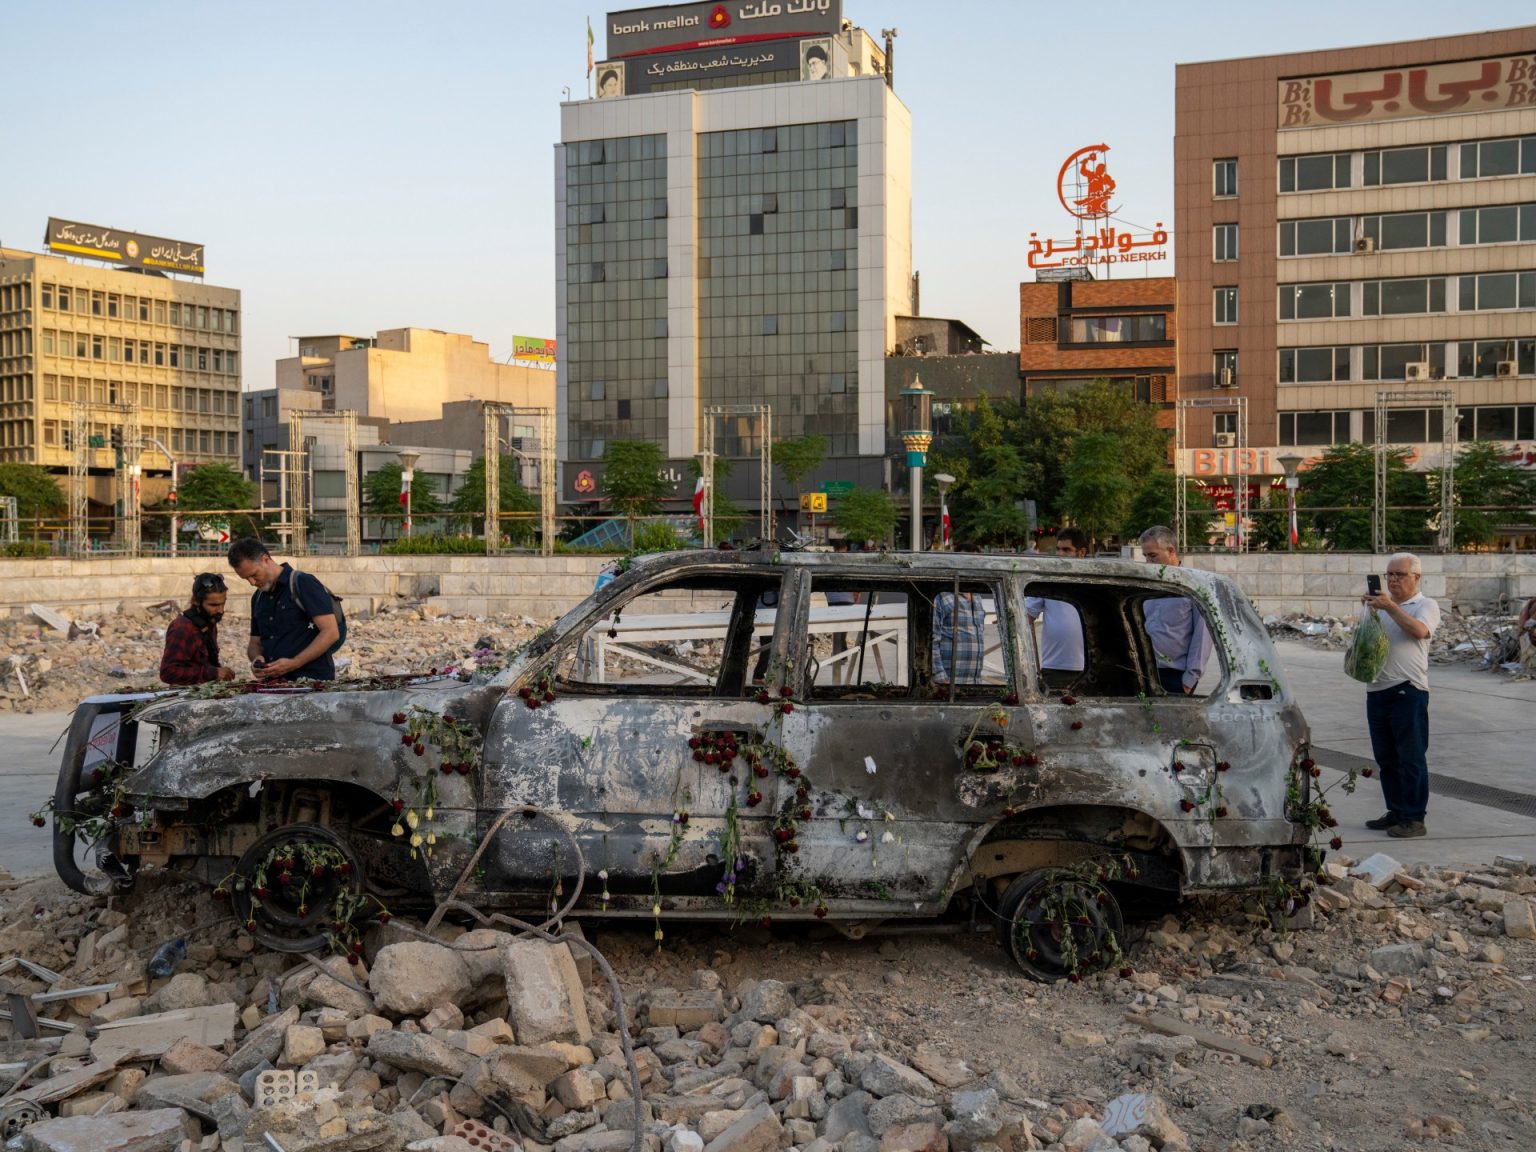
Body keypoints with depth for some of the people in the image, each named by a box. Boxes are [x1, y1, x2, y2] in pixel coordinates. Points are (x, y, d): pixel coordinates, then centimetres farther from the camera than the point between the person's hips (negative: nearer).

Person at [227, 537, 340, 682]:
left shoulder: (303, 583, -4)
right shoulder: (258, 598, 18)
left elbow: (331, 633, -10)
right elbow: (255, 643, 27)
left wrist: (293, 664, -16)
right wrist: (256, 658, 3)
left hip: (311, 679, -7)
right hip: (274, 683, 7)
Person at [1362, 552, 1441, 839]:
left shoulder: (1426, 606, 0)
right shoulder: (1381, 605, 17)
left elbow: (1419, 631, -21)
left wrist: (1389, 606, -24)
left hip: (1408, 691, -6)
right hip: (1377, 689, 6)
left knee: (1411, 758, -2)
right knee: (1386, 758, 13)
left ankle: (1414, 818, 3)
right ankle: (1396, 812, 23)